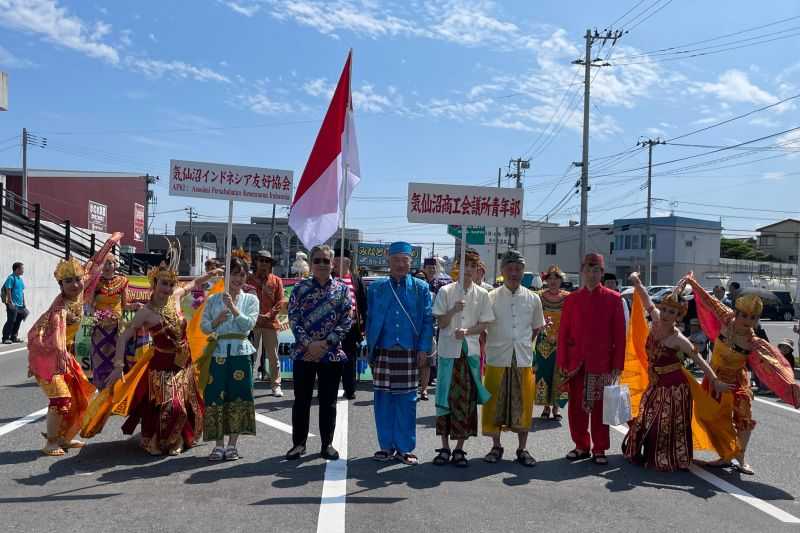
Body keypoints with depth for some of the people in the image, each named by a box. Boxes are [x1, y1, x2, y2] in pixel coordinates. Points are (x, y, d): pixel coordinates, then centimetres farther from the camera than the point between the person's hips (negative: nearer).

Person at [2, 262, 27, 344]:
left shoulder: (20, 279, 16)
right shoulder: (11, 278, -10)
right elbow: (8, 290, -15)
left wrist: (24, 304, 19)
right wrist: (10, 302, -18)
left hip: (19, 305, 9)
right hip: (13, 304, -9)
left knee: (18, 321, 11)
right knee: (11, 320, -8)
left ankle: (14, 337, 20)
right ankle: (5, 338, -2)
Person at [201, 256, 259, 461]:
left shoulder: (250, 299, 5)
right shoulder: (213, 299, 9)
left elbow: (249, 324, -8)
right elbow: (203, 326, 5)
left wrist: (233, 308, -19)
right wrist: (217, 320, -14)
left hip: (240, 352, -1)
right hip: (218, 352, 1)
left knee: (238, 397, 1)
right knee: (216, 397, 1)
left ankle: (232, 445, 13)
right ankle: (219, 445, 12)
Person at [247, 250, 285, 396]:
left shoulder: (276, 281, 6)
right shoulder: (249, 279, 5)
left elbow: (281, 301, 1)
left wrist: (269, 315, -10)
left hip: (271, 322, 0)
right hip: (252, 322, 0)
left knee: (273, 356, 6)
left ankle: (276, 385, 13)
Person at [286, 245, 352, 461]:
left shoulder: (342, 289, 2)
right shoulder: (300, 288, 2)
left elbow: (346, 321, -2)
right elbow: (293, 319, -3)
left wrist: (326, 343, -11)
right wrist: (309, 343, -13)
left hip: (332, 353, 0)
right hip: (304, 352, 0)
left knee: (328, 401, 8)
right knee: (301, 400, 7)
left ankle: (327, 444, 20)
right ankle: (299, 443, 21)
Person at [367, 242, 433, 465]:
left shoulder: (421, 288, 4)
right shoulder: (376, 288, 7)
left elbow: (427, 320, 3)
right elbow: (369, 320, 10)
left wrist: (424, 348, -5)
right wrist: (370, 347, 4)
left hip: (409, 353, -1)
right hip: (383, 353, 1)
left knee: (407, 402, 4)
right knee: (383, 401, 5)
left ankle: (405, 448, 15)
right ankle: (387, 446, 18)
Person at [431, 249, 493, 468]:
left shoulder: (482, 294, 4)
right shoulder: (446, 291, 0)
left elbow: (483, 325, 4)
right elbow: (441, 323, -1)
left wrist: (467, 331, -13)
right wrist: (453, 310, -20)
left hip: (471, 351, 1)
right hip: (448, 351, -1)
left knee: (466, 399, 4)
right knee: (446, 397, 2)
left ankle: (459, 449, 14)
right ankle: (445, 447, 14)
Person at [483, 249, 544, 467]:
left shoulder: (533, 299, 5)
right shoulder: (491, 297, -1)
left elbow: (536, 328, 16)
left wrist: (524, 344, 9)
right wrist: (490, 345, -1)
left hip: (523, 360, 1)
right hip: (497, 359, -1)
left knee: (523, 404, 6)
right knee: (495, 403, 6)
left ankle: (522, 449, 20)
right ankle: (496, 447, 22)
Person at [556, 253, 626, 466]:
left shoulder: (613, 299, 0)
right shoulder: (572, 299, 5)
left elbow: (619, 334, -1)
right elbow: (563, 333, 4)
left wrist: (617, 365, -5)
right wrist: (562, 362, -1)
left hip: (602, 363, -2)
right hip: (576, 362, 2)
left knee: (600, 407, 5)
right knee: (576, 406, 8)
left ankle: (599, 449, 17)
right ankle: (581, 446, 22)